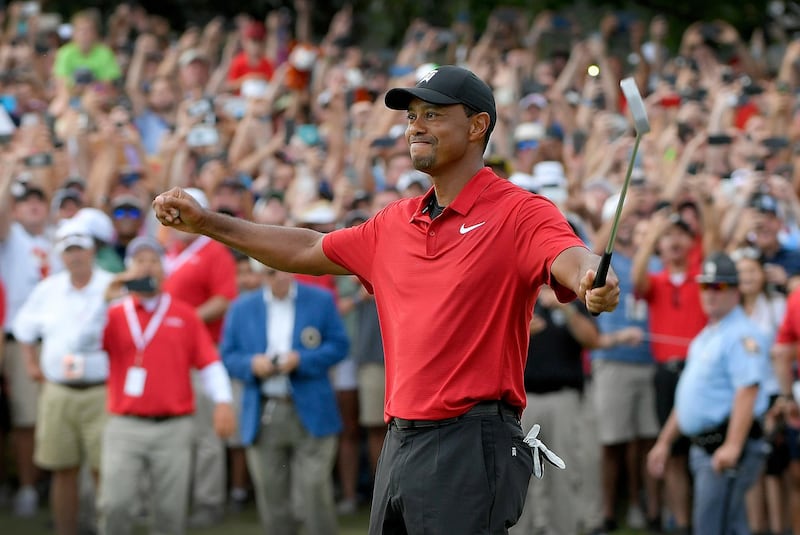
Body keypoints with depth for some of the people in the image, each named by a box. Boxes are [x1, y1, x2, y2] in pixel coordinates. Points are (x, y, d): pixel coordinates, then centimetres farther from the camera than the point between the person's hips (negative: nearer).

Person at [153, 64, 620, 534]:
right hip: (399, 444, 8)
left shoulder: (518, 213, -7)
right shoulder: (396, 223, 17)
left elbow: (570, 257, -26)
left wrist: (593, 281, -50)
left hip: (471, 445, -8)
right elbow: (309, 251, 29)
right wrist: (207, 223, 28)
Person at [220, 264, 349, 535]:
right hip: (263, 418, 2)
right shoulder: (242, 308, 10)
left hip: (310, 414, -2)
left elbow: (338, 345, 2)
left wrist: (301, 360, -13)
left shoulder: (321, 300, 5)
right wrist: (252, 364, -11)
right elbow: (228, 355, 9)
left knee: (315, 490, -8)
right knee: (272, 498, 4)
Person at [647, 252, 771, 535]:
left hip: (725, 447, -10)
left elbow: (748, 390, -23)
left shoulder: (742, 335, -11)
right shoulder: (705, 337, 21)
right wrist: (665, 441, 29)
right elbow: (690, 396, 29)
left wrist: (732, 446, -31)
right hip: (703, 446, 10)